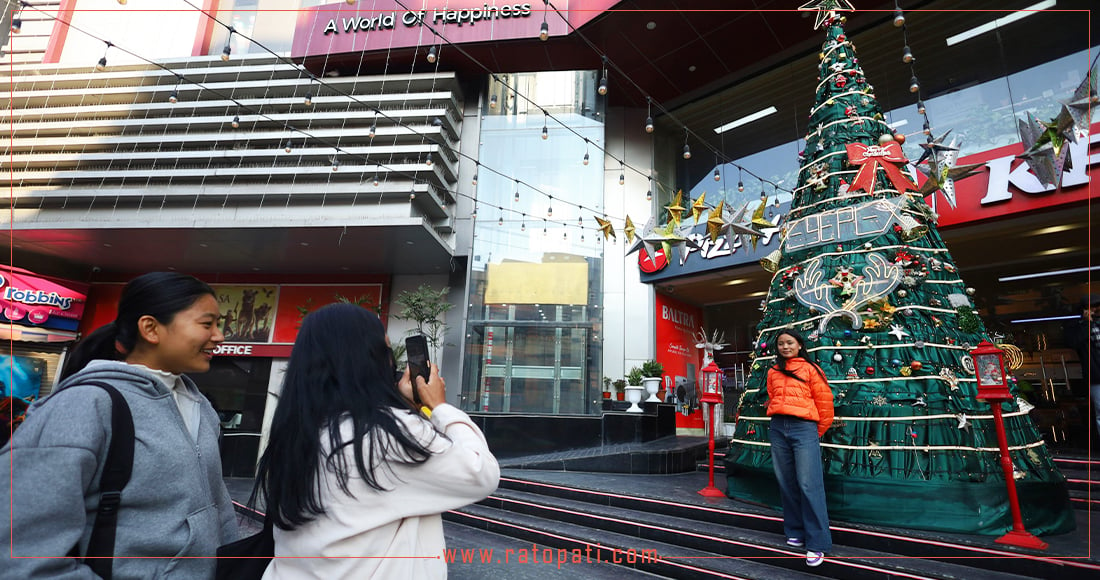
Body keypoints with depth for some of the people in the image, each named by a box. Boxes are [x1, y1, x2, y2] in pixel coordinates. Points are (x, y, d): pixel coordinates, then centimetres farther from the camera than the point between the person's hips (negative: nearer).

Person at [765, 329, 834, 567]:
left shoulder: (810, 369, 2)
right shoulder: (773, 372, 14)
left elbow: (824, 402, 2)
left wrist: (816, 432, 8)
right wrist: (779, 421, 16)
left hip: (804, 428, -5)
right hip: (778, 429, 5)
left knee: (809, 485, -8)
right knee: (786, 483, 10)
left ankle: (817, 543, -2)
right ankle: (796, 533, 23)